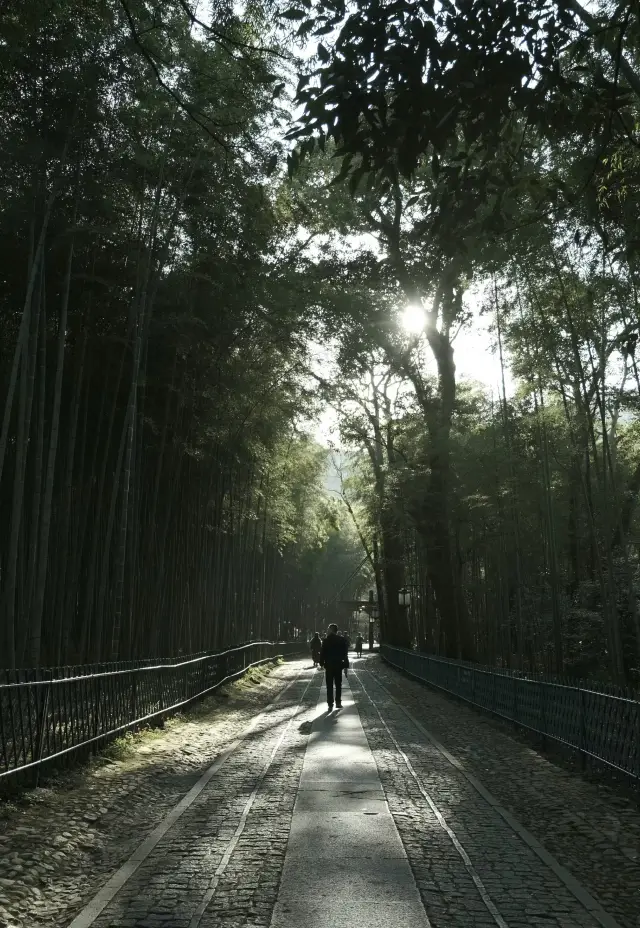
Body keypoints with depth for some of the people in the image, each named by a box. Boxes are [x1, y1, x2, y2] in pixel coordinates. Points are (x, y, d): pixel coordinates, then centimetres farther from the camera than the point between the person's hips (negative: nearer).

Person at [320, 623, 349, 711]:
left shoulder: (326, 640, -8)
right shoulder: (341, 639, -2)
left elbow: (323, 653, -9)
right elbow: (345, 654, 0)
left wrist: (322, 663, 0)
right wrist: (346, 665, 4)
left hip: (329, 665, -2)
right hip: (338, 665, 2)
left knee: (329, 685, 4)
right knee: (338, 685, 13)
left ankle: (330, 704, 0)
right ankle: (338, 703, 14)